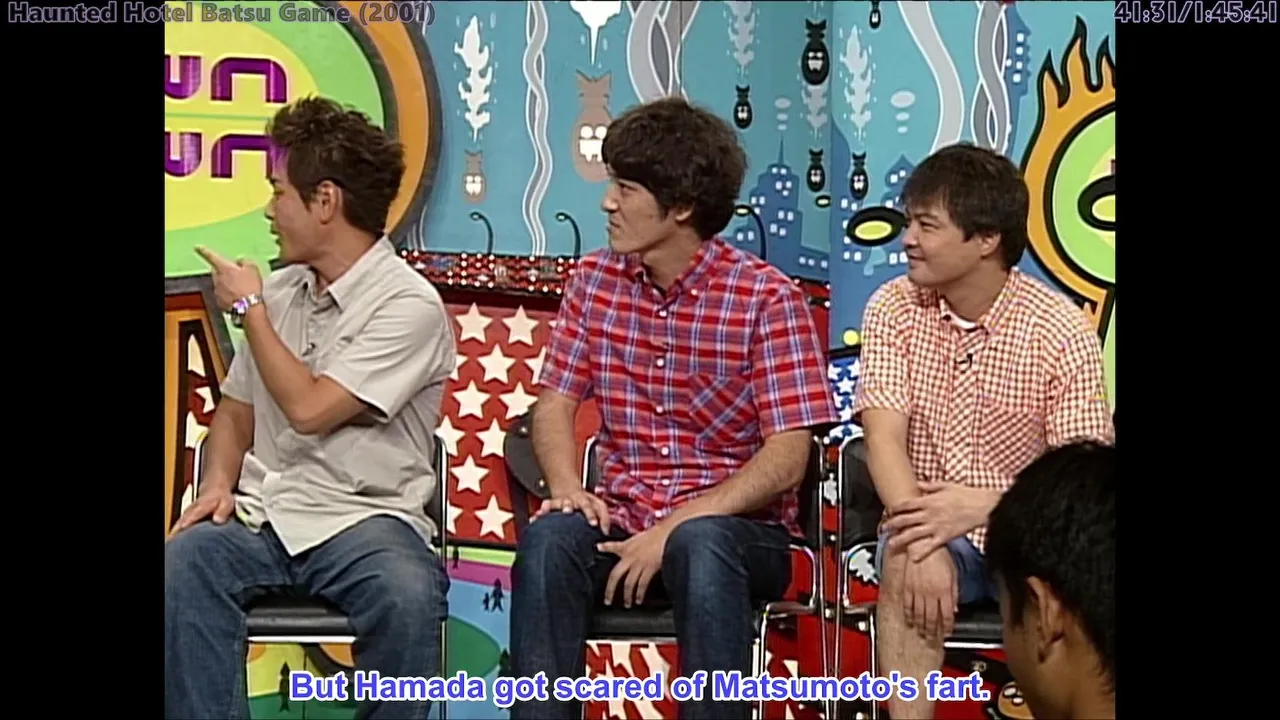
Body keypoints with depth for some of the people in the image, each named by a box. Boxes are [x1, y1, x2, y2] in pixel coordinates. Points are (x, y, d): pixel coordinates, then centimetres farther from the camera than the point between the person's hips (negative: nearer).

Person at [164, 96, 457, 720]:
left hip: (362, 517, -4)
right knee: (180, 564, -28)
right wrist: (218, 484, 1)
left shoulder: (409, 305, -8)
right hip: (261, 515, 4)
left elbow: (309, 409, -15)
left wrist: (248, 308, -3)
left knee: (407, 596, -35)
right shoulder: (279, 292, 12)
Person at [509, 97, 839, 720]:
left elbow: (787, 456, -12)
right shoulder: (595, 281, 7)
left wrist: (674, 528, -21)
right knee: (550, 536, -29)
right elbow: (555, 403, 8)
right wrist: (566, 486, -14)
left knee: (698, 545, -38)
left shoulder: (767, 298, -8)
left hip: (736, 528, -3)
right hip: (624, 521, 4)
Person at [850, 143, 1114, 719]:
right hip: (933, 528, 1)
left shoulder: (1063, 330, -8)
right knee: (909, 564, -33)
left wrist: (984, 505, -29)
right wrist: (919, 538, -30)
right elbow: (884, 436, -12)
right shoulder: (893, 308, -2)